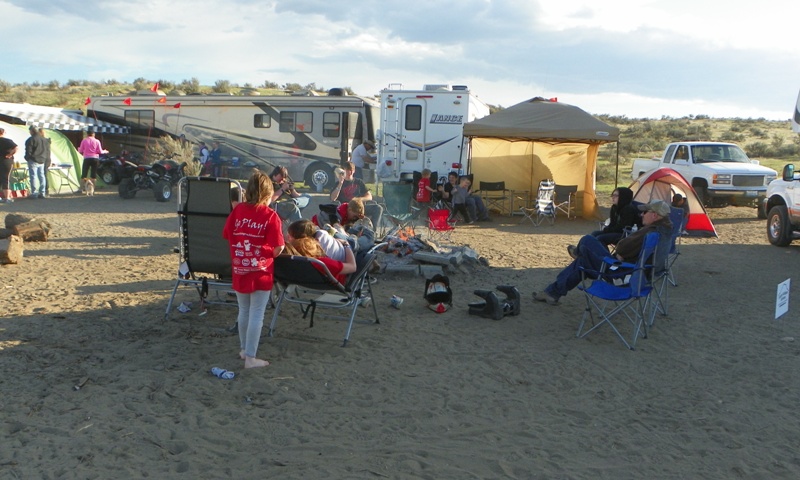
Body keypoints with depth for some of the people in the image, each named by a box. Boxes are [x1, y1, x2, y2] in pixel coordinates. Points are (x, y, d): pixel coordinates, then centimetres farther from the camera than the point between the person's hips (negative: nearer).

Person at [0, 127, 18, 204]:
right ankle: (7, 198, -3)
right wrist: (10, 154, -15)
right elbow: (16, 148, -26)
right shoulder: (7, 141, -10)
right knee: (6, 179, -2)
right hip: (6, 161, -5)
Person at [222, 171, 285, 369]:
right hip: (261, 273, -4)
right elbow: (278, 249, -16)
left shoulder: (237, 210, -2)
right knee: (256, 315, 3)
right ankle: (250, 357, 8)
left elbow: (226, 236, 5)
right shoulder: (270, 215, -13)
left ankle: (244, 349, 34)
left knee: (244, 311, 20)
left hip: (239, 271, 4)